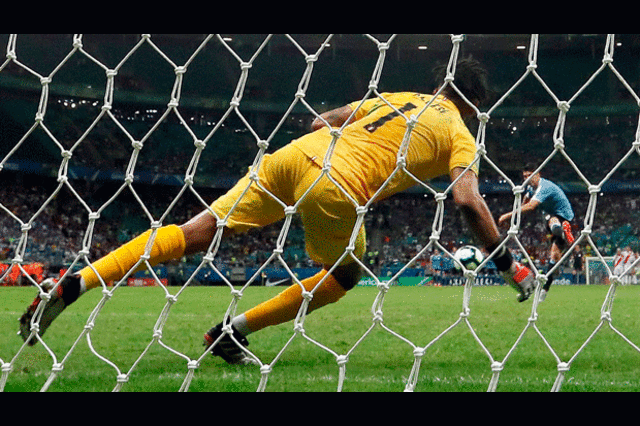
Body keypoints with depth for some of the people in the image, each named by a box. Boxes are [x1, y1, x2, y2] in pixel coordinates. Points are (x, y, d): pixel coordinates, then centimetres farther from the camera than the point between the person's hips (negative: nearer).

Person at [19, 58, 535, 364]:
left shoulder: (397, 97, 27)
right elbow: (469, 201, -2)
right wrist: (508, 262, 3)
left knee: (197, 232, 3)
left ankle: (74, 284, -5)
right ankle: (234, 331, 11)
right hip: (335, 187, -5)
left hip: (294, 155, 5)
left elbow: (323, 121, 25)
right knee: (345, 276, 21)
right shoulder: (461, 136, 12)